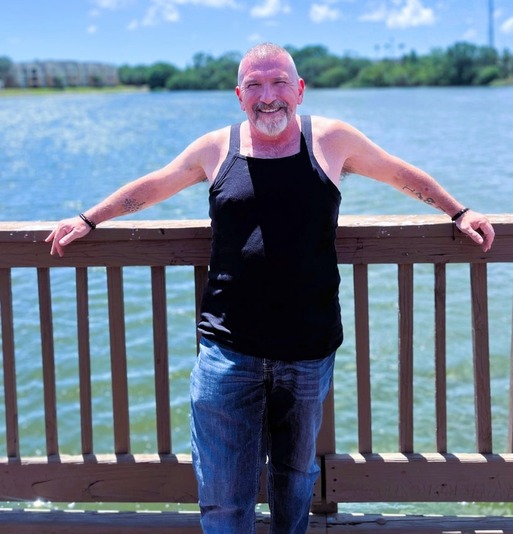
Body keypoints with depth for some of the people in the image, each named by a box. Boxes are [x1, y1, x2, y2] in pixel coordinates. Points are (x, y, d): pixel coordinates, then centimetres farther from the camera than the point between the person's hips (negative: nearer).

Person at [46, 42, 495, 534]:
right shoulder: (215, 148, 4)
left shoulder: (332, 140, 3)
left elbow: (402, 175, 17)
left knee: (296, 473, 18)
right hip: (227, 352, 0)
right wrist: (89, 219, 24)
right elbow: (152, 186, 19)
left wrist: (458, 213, 19)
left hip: (308, 350, 1)